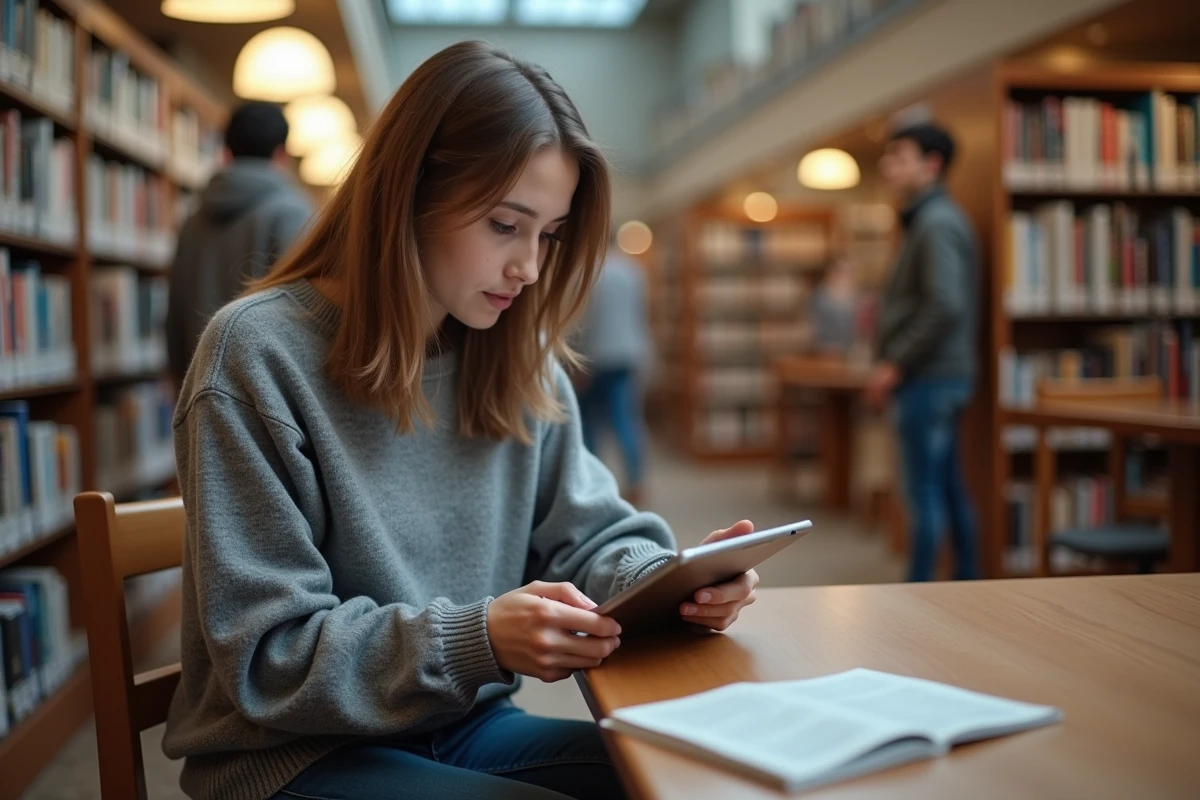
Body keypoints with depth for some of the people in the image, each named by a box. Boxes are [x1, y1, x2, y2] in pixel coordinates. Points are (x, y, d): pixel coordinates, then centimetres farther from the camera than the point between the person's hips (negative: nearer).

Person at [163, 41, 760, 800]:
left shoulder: (521, 358, 1)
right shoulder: (257, 355, -18)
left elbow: (586, 534, 4)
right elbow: (267, 657, -19)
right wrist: (478, 641, -32)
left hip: (465, 725, 6)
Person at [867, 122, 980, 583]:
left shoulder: (938, 223, -13)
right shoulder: (927, 220, 18)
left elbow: (945, 307, -23)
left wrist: (895, 365, -18)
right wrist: (895, 363, 13)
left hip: (930, 378, -10)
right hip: (936, 377, 10)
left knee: (925, 492, -6)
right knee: (949, 488, 14)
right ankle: (966, 583, 21)